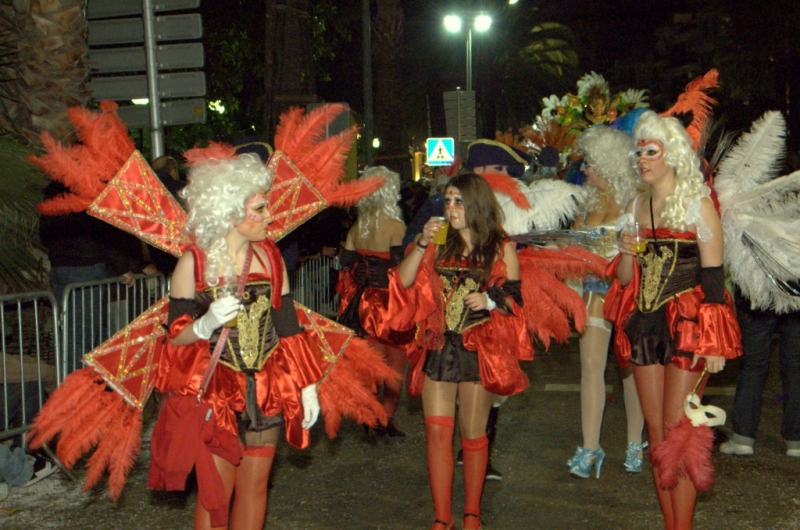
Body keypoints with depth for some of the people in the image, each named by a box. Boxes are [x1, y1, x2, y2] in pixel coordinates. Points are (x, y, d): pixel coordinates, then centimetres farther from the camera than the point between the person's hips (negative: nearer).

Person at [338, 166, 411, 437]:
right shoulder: (395, 226, -15)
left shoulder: (357, 227, 2)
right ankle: (386, 417, 9)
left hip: (362, 299, 6)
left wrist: (349, 299, 16)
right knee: (396, 359, 8)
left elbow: (345, 266, 6)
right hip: (388, 300, -6)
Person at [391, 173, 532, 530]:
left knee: (473, 434, 6)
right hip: (437, 349, 3)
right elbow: (404, 282, 0)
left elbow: (517, 300, 3)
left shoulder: (501, 249, 3)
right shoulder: (440, 245, 10)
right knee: (437, 431, -1)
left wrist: (490, 301, -15)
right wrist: (422, 244, -10)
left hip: (479, 350, -2)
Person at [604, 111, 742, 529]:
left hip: (687, 325, -5)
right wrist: (626, 255, -8)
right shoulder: (636, 206, 11)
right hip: (644, 326, 6)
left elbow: (712, 275, -8)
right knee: (656, 432, 8)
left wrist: (714, 342, -13)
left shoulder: (698, 203, -5)